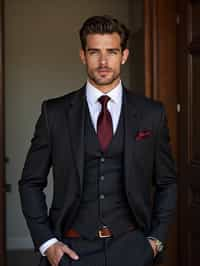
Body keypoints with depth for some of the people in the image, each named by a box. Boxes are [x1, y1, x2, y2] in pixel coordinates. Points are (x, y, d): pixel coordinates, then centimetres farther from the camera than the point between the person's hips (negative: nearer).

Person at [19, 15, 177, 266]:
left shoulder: (152, 113, 2)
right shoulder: (54, 112, 0)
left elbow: (166, 182, 10)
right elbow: (31, 182, 4)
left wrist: (156, 239, 2)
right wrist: (45, 241, -4)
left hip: (131, 245, 1)